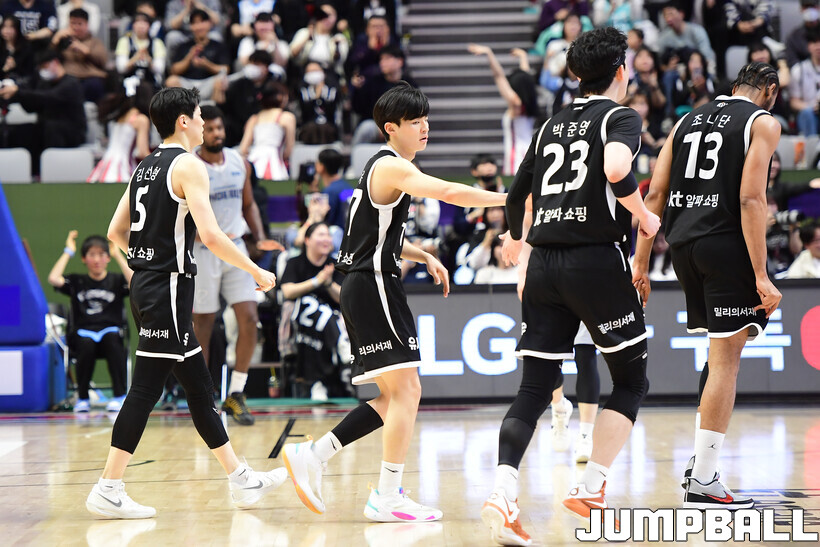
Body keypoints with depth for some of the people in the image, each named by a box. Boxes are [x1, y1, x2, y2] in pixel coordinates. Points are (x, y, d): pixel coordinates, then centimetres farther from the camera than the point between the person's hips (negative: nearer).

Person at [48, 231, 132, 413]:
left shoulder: (116, 281, 12)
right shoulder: (76, 282, 14)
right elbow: (53, 279, -6)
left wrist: (118, 256, -3)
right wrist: (68, 252, 4)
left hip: (111, 330, 0)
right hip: (83, 332, 0)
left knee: (112, 339, -37)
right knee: (86, 344, -36)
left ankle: (119, 396, -31)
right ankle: (82, 398, -18)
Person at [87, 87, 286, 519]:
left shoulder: (144, 167, 15)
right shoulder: (188, 166, -11)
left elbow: (116, 232, 17)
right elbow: (210, 234, -20)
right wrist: (256, 271, -10)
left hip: (145, 284, 9)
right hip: (168, 288, -9)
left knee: (199, 387, 12)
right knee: (146, 388, -8)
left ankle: (241, 481, 18)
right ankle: (108, 490, -7)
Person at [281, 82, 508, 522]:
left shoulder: (386, 167, 20)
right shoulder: (392, 167, -12)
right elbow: (450, 193, -28)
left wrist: (424, 257, 19)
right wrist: (509, 199, -26)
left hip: (364, 288, 10)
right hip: (373, 286, -10)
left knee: (395, 396, 12)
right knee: (406, 390, -10)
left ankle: (311, 455, 13)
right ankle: (388, 497, -8)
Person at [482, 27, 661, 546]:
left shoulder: (553, 124, 18)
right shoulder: (621, 117, -1)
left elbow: (518, 193, 26)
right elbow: (617, 171, -22)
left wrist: (515, 238, 45)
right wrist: (646, 219, -6)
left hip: (544, 264, 6)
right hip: (598, 259, -6)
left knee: (534, 389, 2)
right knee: (631, 380, 10)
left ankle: (503, 493, -18)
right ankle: (591, 489, 3)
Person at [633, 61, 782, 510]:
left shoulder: (688, 120, 18)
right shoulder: (762, 123, 0)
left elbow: (654, 195, 11)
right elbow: (751, 199, -12)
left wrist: (641, 262, 13)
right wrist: (760, 275, -14)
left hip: (683, 246, 6)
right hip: (726, 244, -6)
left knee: (721, 349, 21)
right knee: (726, 357, -3)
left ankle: (701, 457, 17)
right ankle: (702, 481, -6)